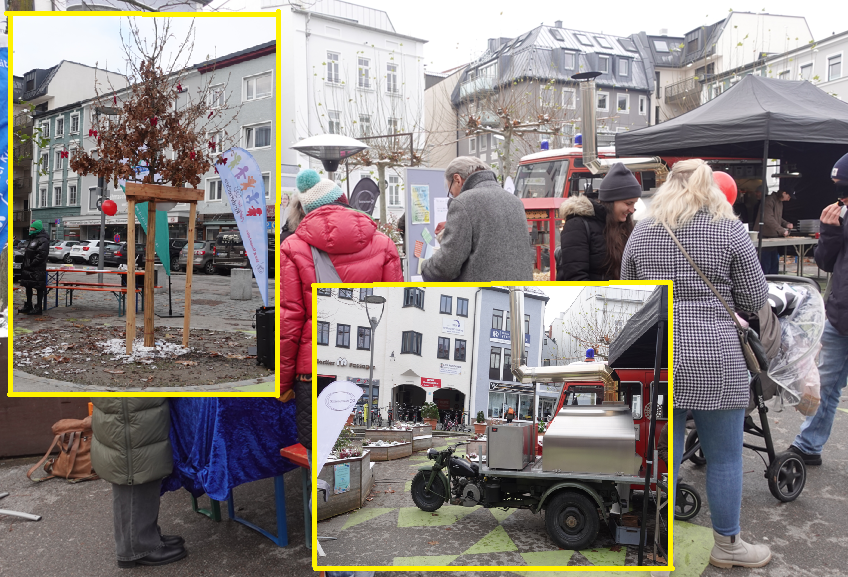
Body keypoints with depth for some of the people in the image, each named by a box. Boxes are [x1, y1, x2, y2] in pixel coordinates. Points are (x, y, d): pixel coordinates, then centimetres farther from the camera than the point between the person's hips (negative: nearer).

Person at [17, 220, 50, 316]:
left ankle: (38, 308, 0)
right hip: (28, 269, 10)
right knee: (28, 287, 15)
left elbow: (41, 255, -21)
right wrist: (25, 264, 14)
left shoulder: (43, 241, -12)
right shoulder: (32, 239, 19)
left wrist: (31, 264, -20)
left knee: (38, 288, -5)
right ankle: (28, 306, 25)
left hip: (38, 270, -10)